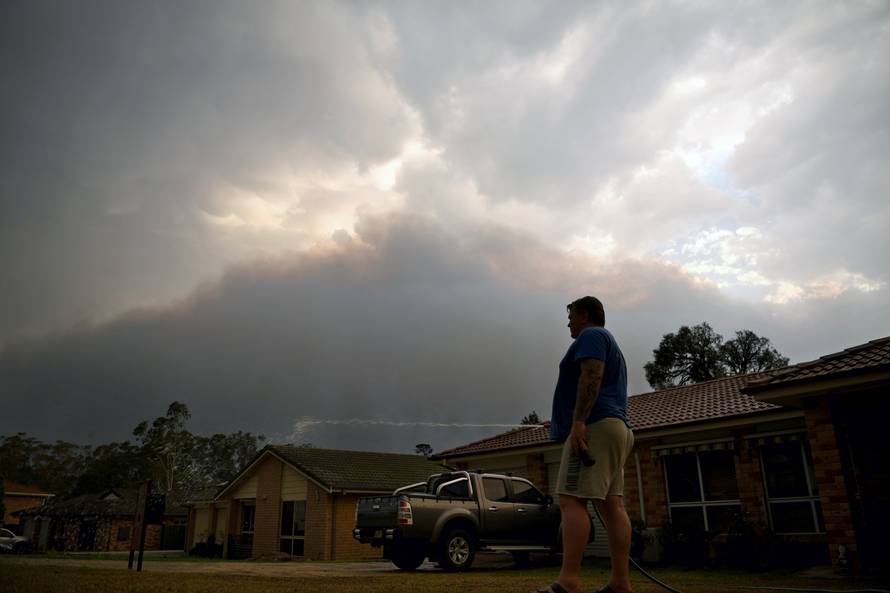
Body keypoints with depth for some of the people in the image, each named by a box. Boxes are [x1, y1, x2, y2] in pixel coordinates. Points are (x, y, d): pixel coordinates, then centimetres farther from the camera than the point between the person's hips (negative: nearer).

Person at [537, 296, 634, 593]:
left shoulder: (591, 335, 0)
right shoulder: (610, 343, 30)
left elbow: (592, 376, -17)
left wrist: (578, 421, -26)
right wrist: (563, 421, 36)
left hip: (596, 425, -11)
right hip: (617, 427, 11)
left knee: (571, 500, -17)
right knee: (612, 505, 2)